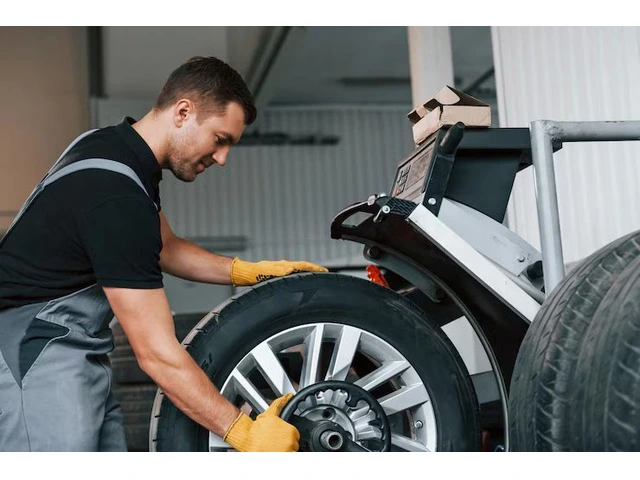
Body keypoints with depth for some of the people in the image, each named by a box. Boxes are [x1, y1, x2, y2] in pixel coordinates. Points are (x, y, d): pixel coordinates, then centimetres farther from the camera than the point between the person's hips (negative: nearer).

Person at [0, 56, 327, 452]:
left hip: (75, 351, 10)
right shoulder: (116, 195, -26)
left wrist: (248, 271, 7)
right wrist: (245, 434, -21)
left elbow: (165, 248, 19)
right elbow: (158, 354, -26)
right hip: (35, 359, -10)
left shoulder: (119, 144, 4)